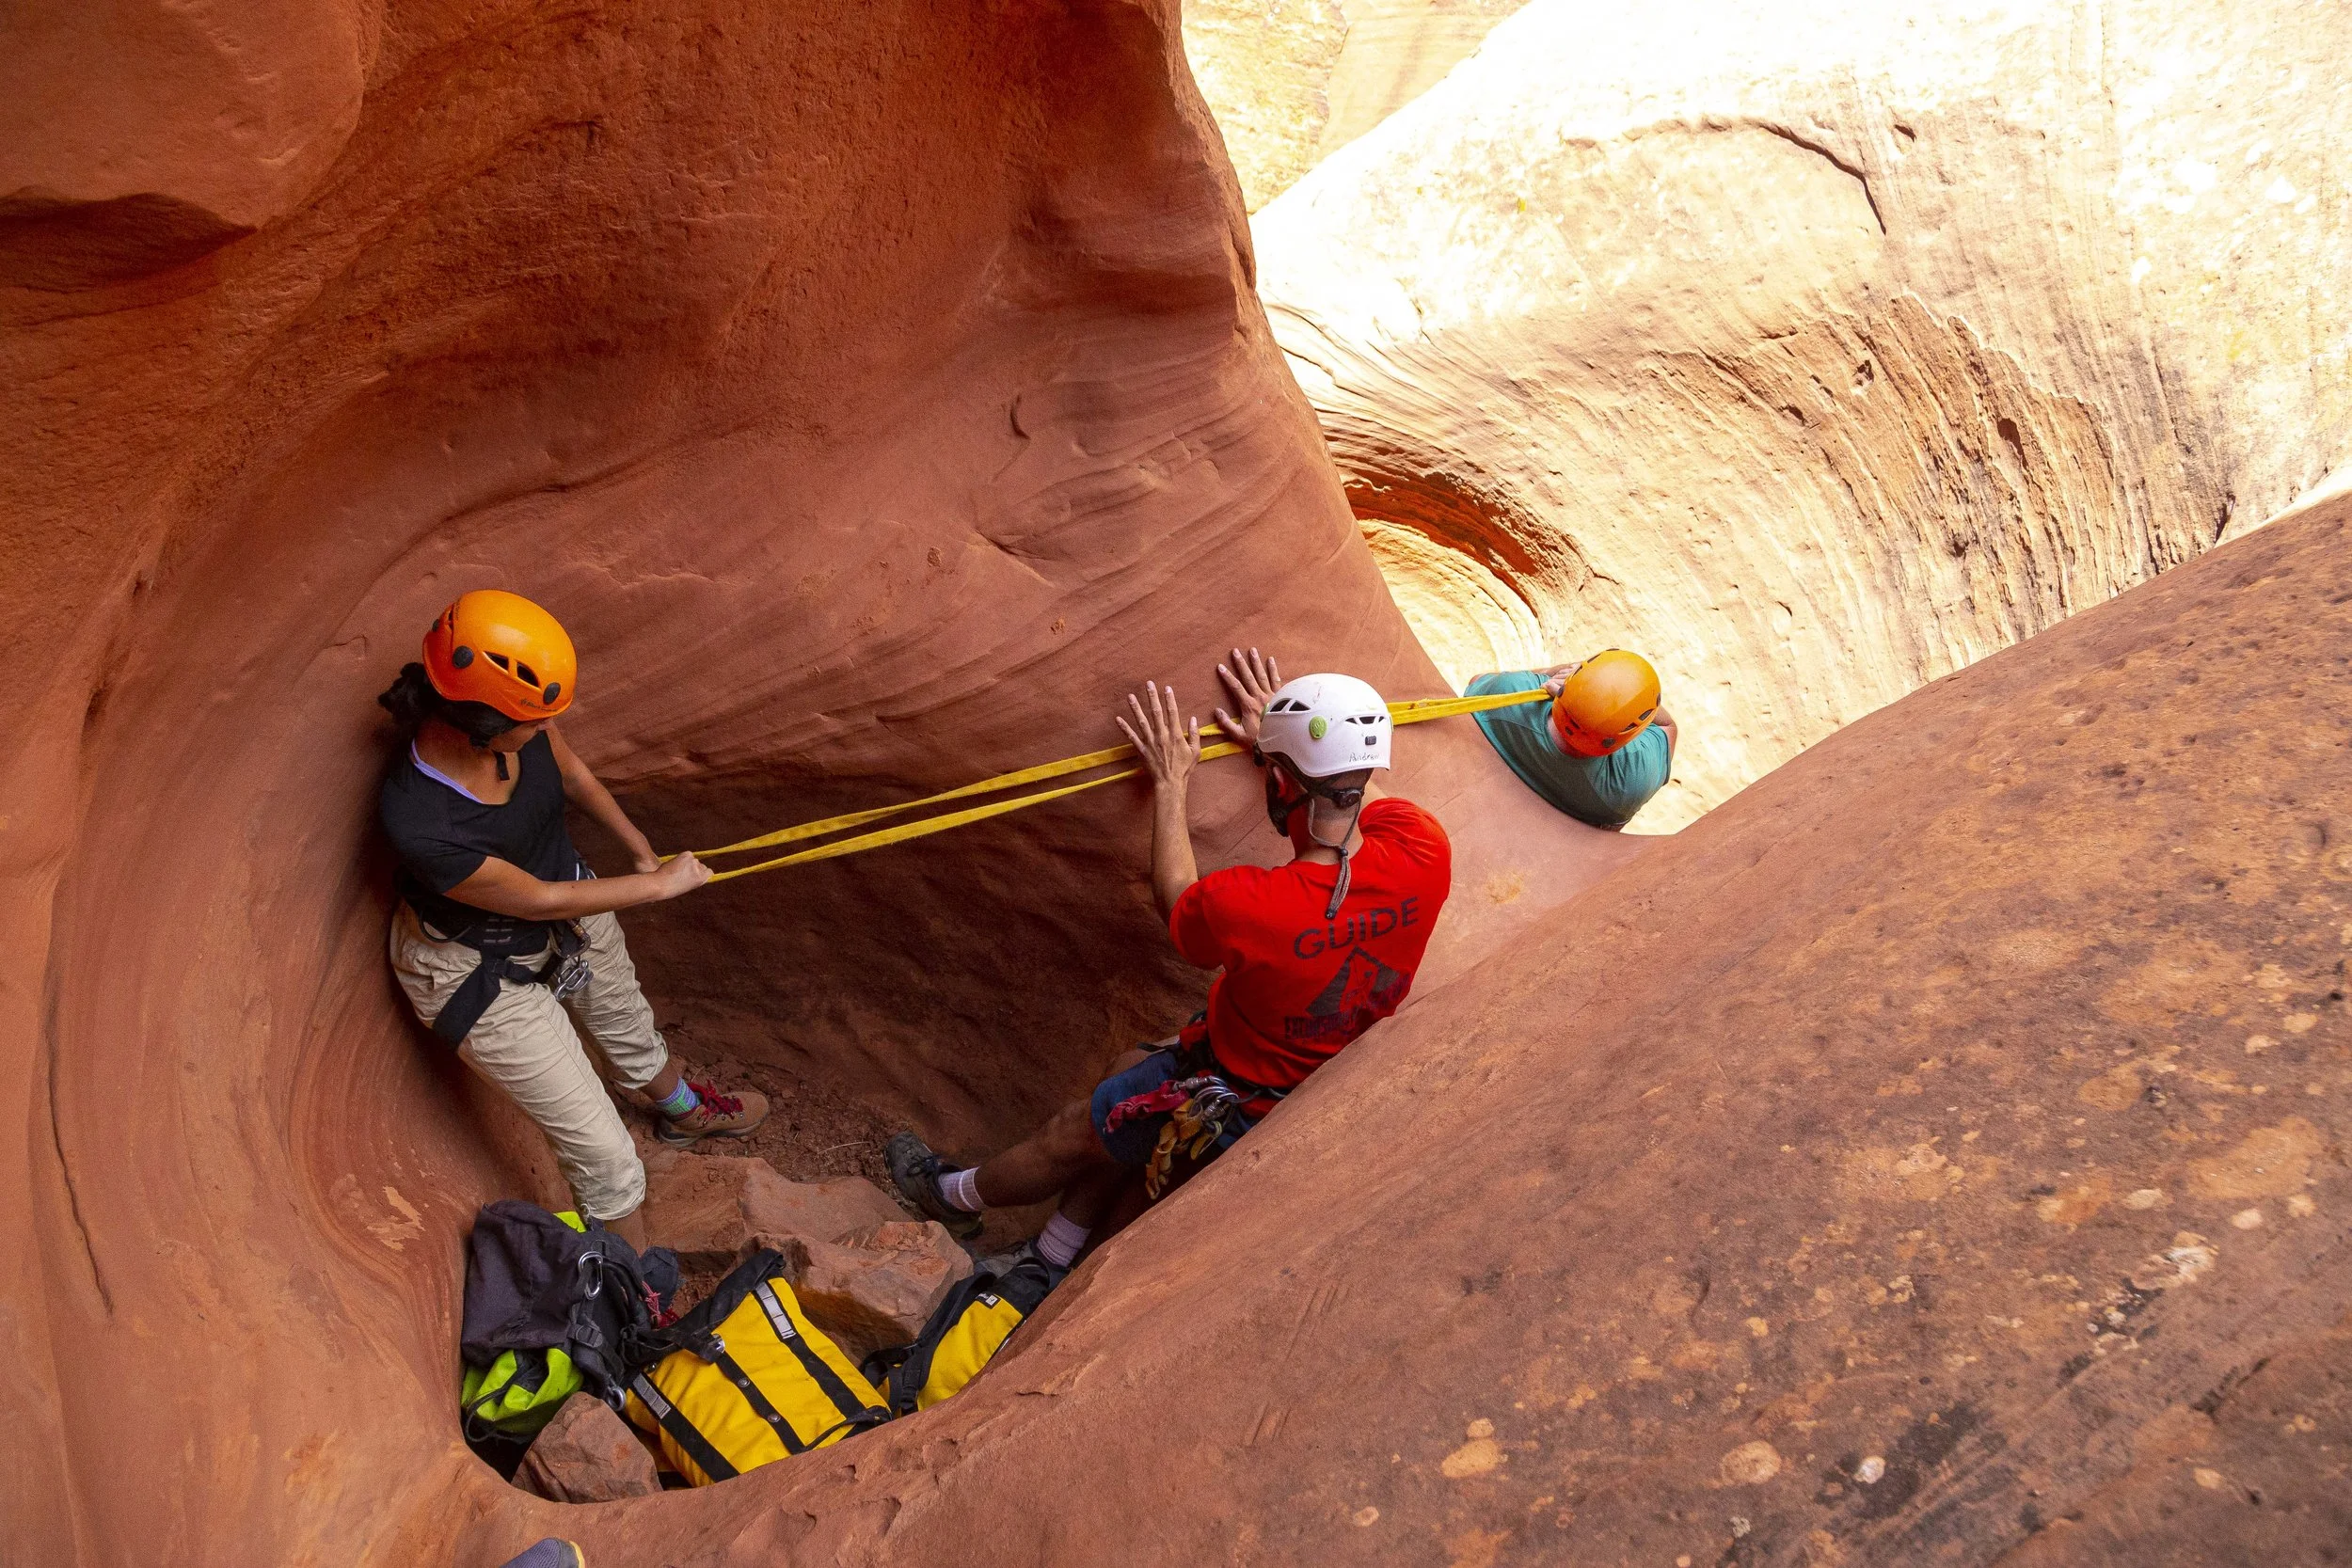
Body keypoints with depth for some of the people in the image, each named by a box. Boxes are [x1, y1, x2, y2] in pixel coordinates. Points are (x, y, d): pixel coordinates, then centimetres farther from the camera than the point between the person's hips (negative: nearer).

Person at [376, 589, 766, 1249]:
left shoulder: (521, 720, -25)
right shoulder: (418, 824, -42)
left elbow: (571, 772, 0)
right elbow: (538, 901, -27)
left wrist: (639, 846, 13)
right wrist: (661, 884, -16)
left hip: (572, 907, 7)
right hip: (486, 975, -6)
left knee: (627, 1023, 35)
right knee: (605, 1157, 2)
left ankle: (685, 1111, 67)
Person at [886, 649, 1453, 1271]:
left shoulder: (1245, 904, -37)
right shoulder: (1423, 851, -24)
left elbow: (1176, 900, -11)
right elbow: (1364, 797, 3)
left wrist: (1170, 782, -2)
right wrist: (1280, 739, 9)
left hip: (1242, 1107, -6)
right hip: (1337, 1074, 6)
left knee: (1070, 1134, 18)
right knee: (1130, 1072, 24)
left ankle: (956, 1195, 48)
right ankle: (1050, 1265, 37)